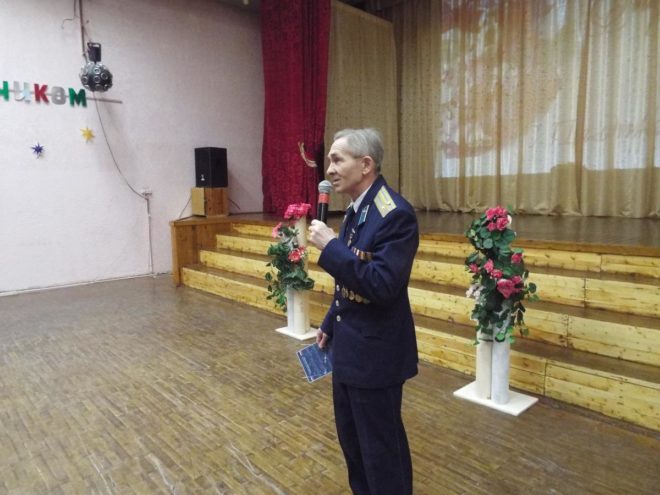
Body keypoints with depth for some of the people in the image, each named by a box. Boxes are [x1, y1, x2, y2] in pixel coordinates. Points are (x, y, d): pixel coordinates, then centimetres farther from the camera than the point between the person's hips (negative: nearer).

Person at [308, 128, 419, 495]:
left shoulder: (396, 214, -22)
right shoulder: (357, 210, 7)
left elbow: (381, 286, -30)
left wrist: (330, 246, -26)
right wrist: (330, 325, 19)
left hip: (375, 353, -9)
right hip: (348, 347, 10)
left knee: (381, 446, 10)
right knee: (352, 439, 24)